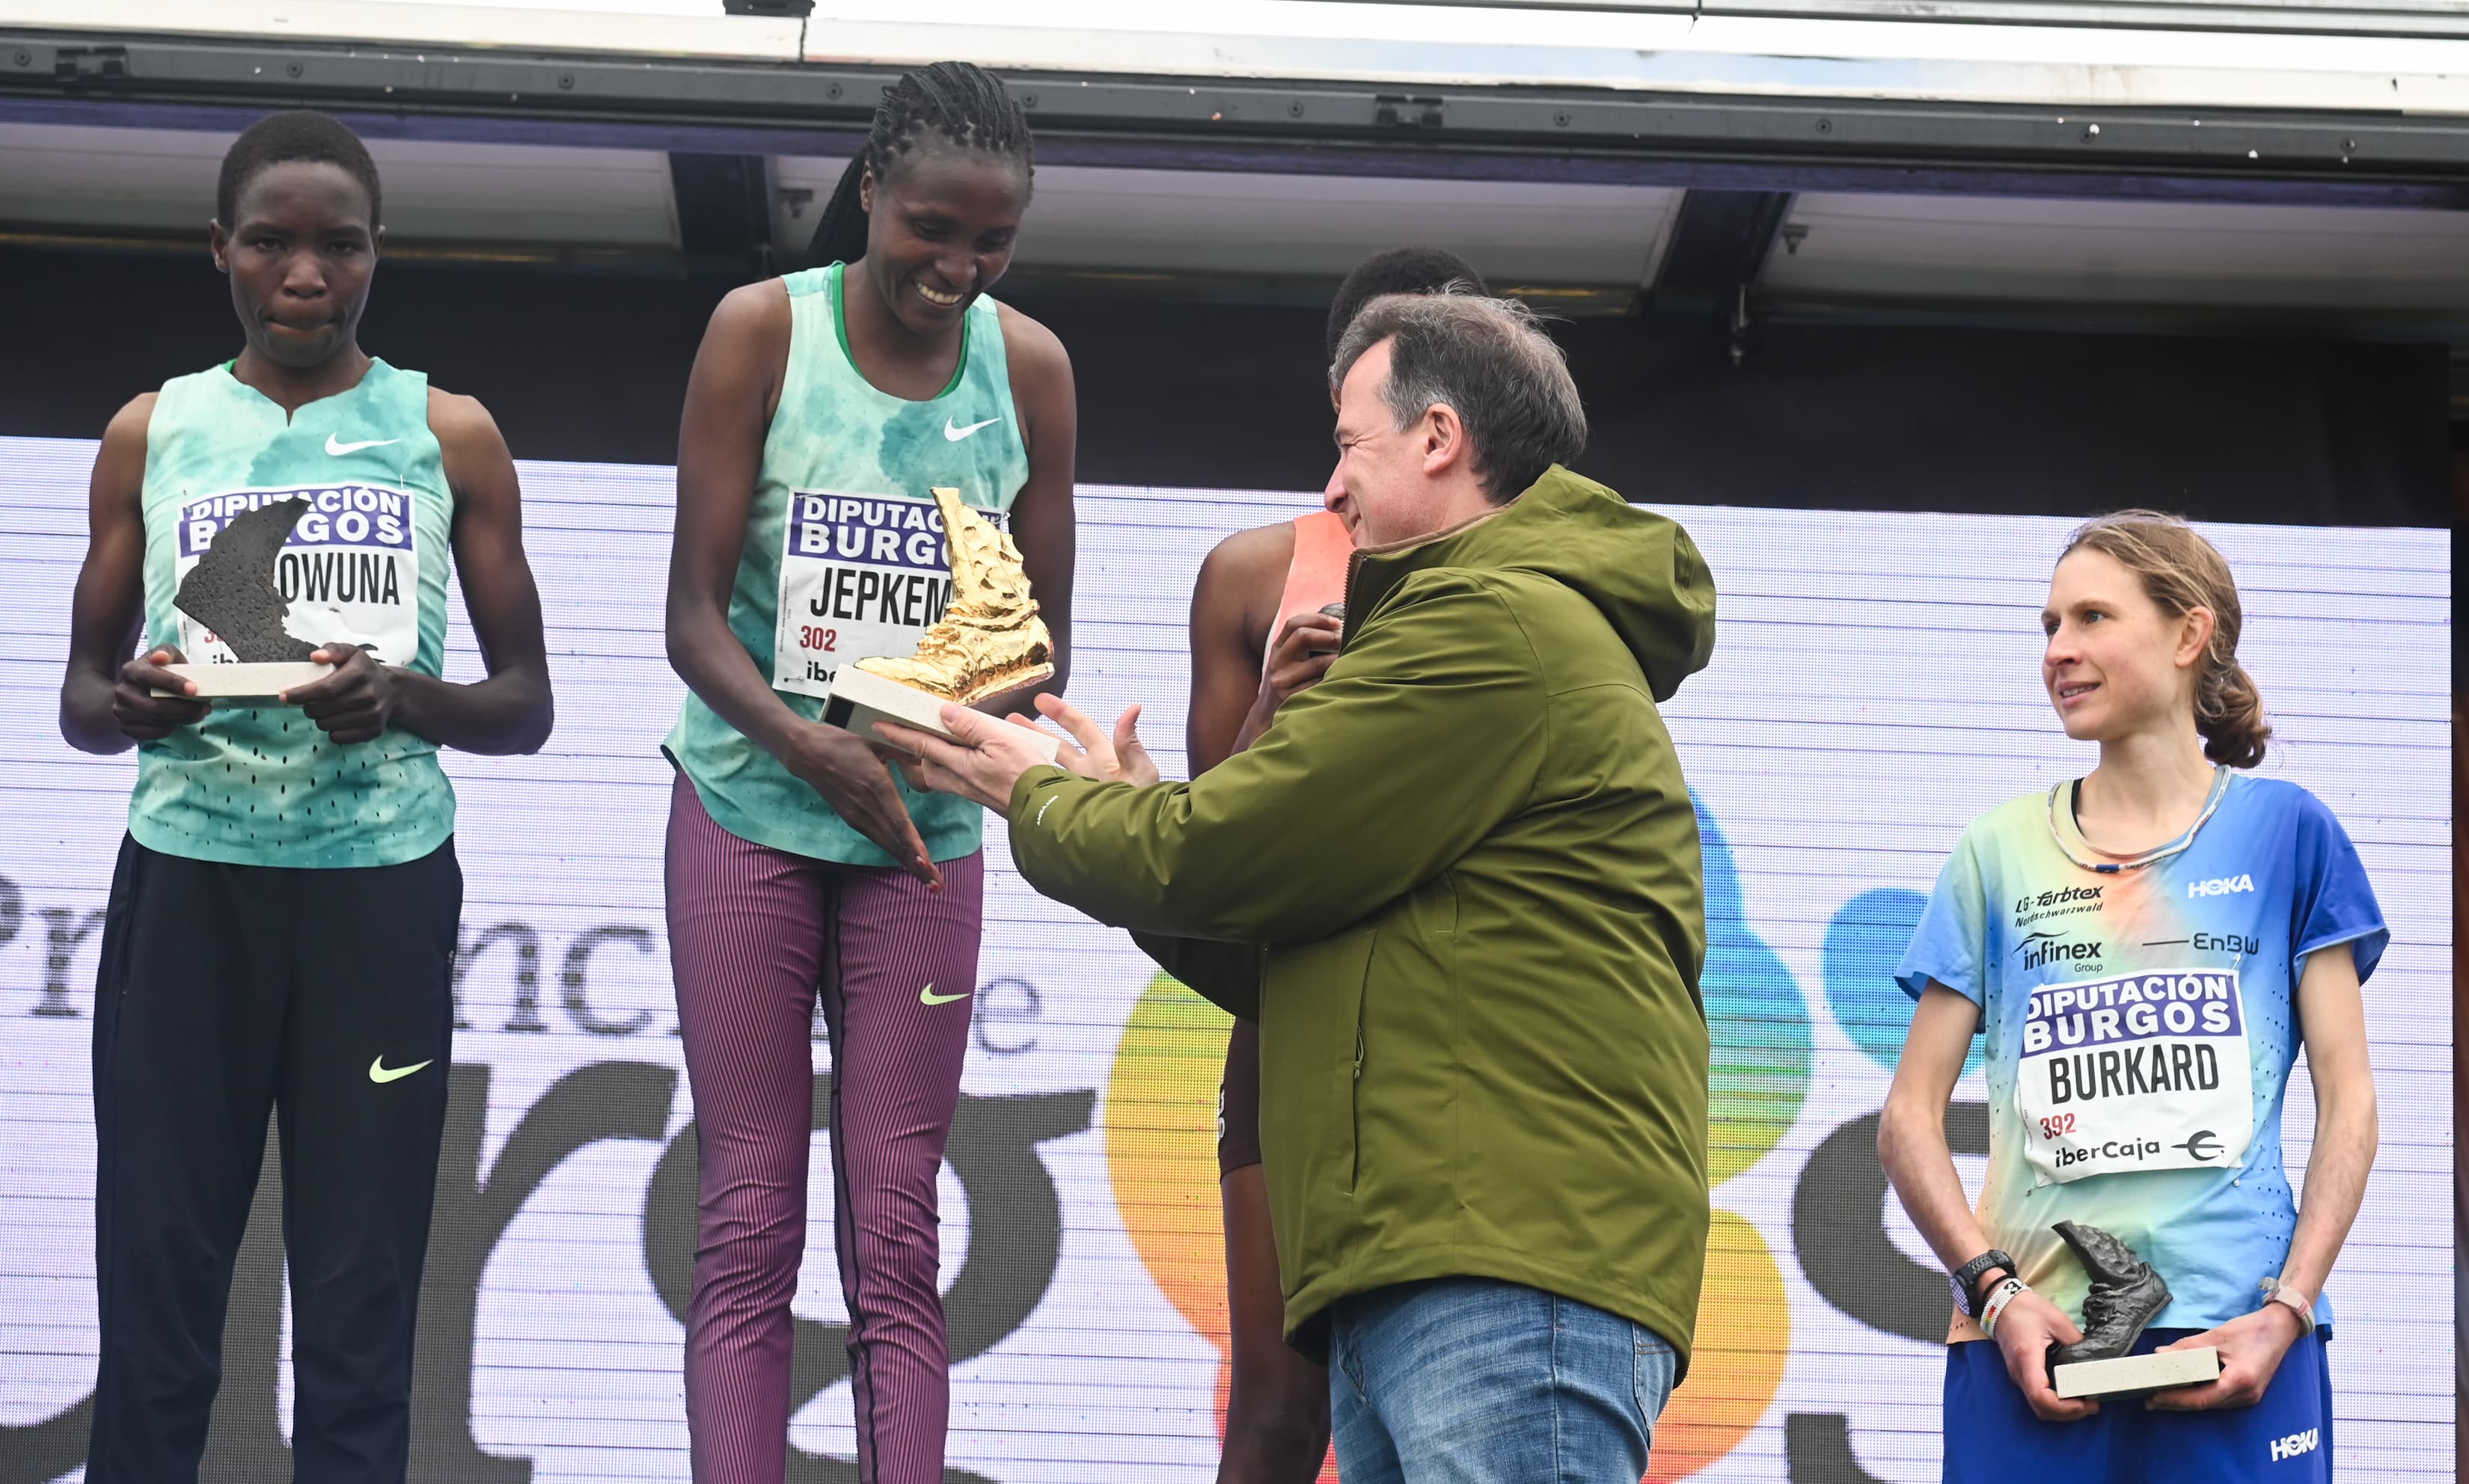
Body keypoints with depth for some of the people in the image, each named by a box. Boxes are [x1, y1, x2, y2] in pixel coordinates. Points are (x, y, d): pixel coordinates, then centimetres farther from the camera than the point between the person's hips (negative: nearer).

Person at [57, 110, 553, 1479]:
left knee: (358, 1315, -1)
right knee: (156, 1290, -2)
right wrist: (133, 704, -12)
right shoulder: (153, 434, 9)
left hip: (384, 892, -1)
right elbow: (79, 694, 12)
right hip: (186, 886, 1)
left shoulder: (449, 437, 6)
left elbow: (525, 705, 7)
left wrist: (404, 699, -15)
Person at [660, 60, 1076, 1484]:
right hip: (752, 815, -2)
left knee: (896, 1232, 0)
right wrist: (809, 744, -27)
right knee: (751, 1223, -3)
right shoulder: (764, 329, -7)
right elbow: (696, 614, -10)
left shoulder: (1029, 365, 0)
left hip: (925, 832, 2)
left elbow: (1045, 643, 4)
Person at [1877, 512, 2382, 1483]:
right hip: (2028, 1343, 1)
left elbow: (2347, 1101, 6)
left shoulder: (2284, 832, 9)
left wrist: (2287, 1311, -7)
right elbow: (1909, 1119, 9)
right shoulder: (2000, 853, 12)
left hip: (2232, 1347, -1)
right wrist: (1994, 1291, -6)